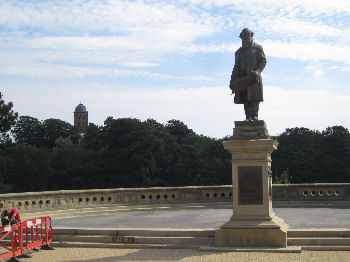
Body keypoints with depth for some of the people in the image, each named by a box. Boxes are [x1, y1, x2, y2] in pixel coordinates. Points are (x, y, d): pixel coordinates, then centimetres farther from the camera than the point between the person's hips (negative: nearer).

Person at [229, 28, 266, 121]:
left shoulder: (257, 48, 10)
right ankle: (248, 117, 2)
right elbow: (236, 67, 23)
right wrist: (232, 81, 14)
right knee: (245, 99, -1)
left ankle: (254, 115, -4)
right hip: (242, 79, 4)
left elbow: (263, 61, 1)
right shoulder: (239, 52, 24)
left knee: (254, 98, -8)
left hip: (253, 78, -4)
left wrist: (257, 71, -17)